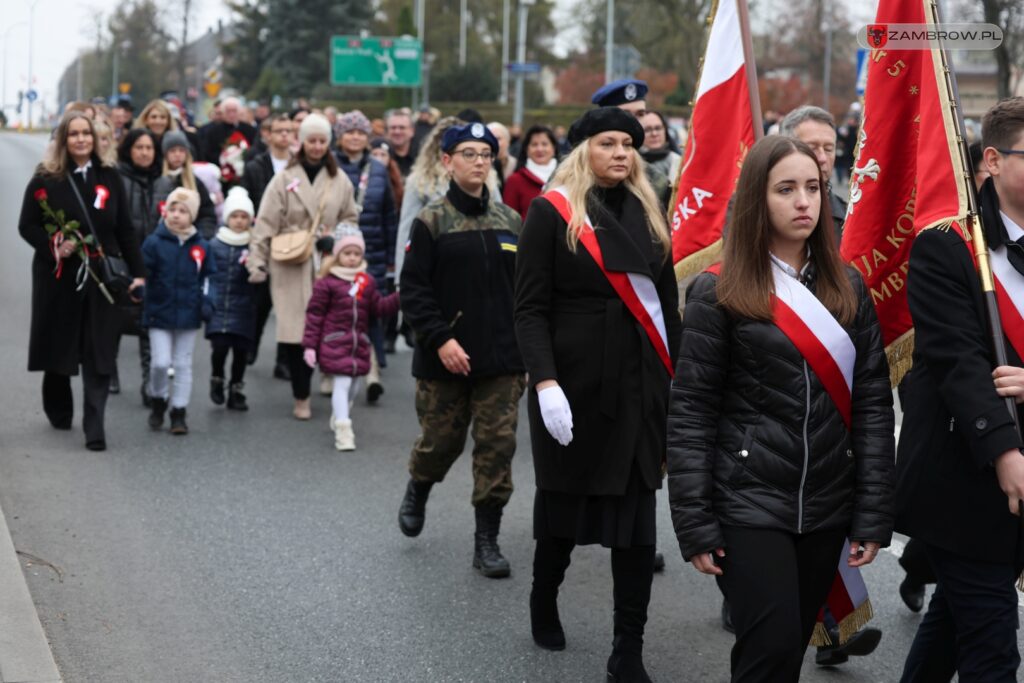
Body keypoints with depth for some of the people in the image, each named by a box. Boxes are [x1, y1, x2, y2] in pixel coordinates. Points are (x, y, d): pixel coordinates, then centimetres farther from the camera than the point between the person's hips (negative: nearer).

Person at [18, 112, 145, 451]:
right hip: (58, 276, -1)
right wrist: (53, 246, -16)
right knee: (58, 347, 11)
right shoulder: (45, 179, 0)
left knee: (99, 356, -6)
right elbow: (26, 226, 1)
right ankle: (59, 411, 33)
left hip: (102, 277, 1)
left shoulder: (109, 178, 7)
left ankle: (94, 428, -6)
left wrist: (137, 273, 3)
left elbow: (125, 230, 8)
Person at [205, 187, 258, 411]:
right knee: (220, 346, -12)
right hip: (218, 306, -1)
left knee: (241, 350, 3)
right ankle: (216, 380, 17)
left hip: (243, 309, 1)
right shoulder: (215, 245, 1)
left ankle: (236, 391, 20)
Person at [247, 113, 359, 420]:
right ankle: (301, 396, 4)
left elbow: (350, 219, 20)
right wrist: (257, 261, -7)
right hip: (290, 265, -2)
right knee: (294, 330, -5)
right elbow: (266, 222, -2)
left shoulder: (339, 180, 9)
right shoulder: (285, 178, 1)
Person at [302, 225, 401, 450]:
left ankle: (338, 417, 38)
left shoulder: (367, 282, 8)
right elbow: (315, 314, -6)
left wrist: (399, 298, -5)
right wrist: (309, 345, -8)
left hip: (360, 342, 6)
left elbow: (379, 307, 12)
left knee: (354, 384, 15)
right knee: (342, 382, -12)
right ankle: (343, 430, -12)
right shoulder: (327, 282, -7)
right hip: (334, 341, -6)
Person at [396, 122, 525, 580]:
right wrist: (440, 340, -16)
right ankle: (417, 491, 42)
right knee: (440, 439, 9)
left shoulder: (510, 221, 7)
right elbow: (414, 289, -7)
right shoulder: (431, 221, -4)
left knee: (497, 445, -1)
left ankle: (487, 541, 8)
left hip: (502, 358, 3)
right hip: (445, 358, -2)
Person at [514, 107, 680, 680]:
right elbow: (531, 307, -8)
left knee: (637, 509, 0)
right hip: (575, 380, -3)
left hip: (641, 382, 3)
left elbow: (667, 303, 13)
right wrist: (545, 381, -19)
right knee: (566, 494, 11)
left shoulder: (649, 213, 11)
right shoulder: (552, 211, -4)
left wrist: (678, 378, 7)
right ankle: (544, 598, 39)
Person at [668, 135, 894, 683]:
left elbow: (873, 404, 6)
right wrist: (695, 524, -11)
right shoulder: (719, 292, -4)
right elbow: (690, 412, -6)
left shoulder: (847, 288, 8)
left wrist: (874, 513, 0)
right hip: (749, 503, -4)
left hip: (826, 507, 4)